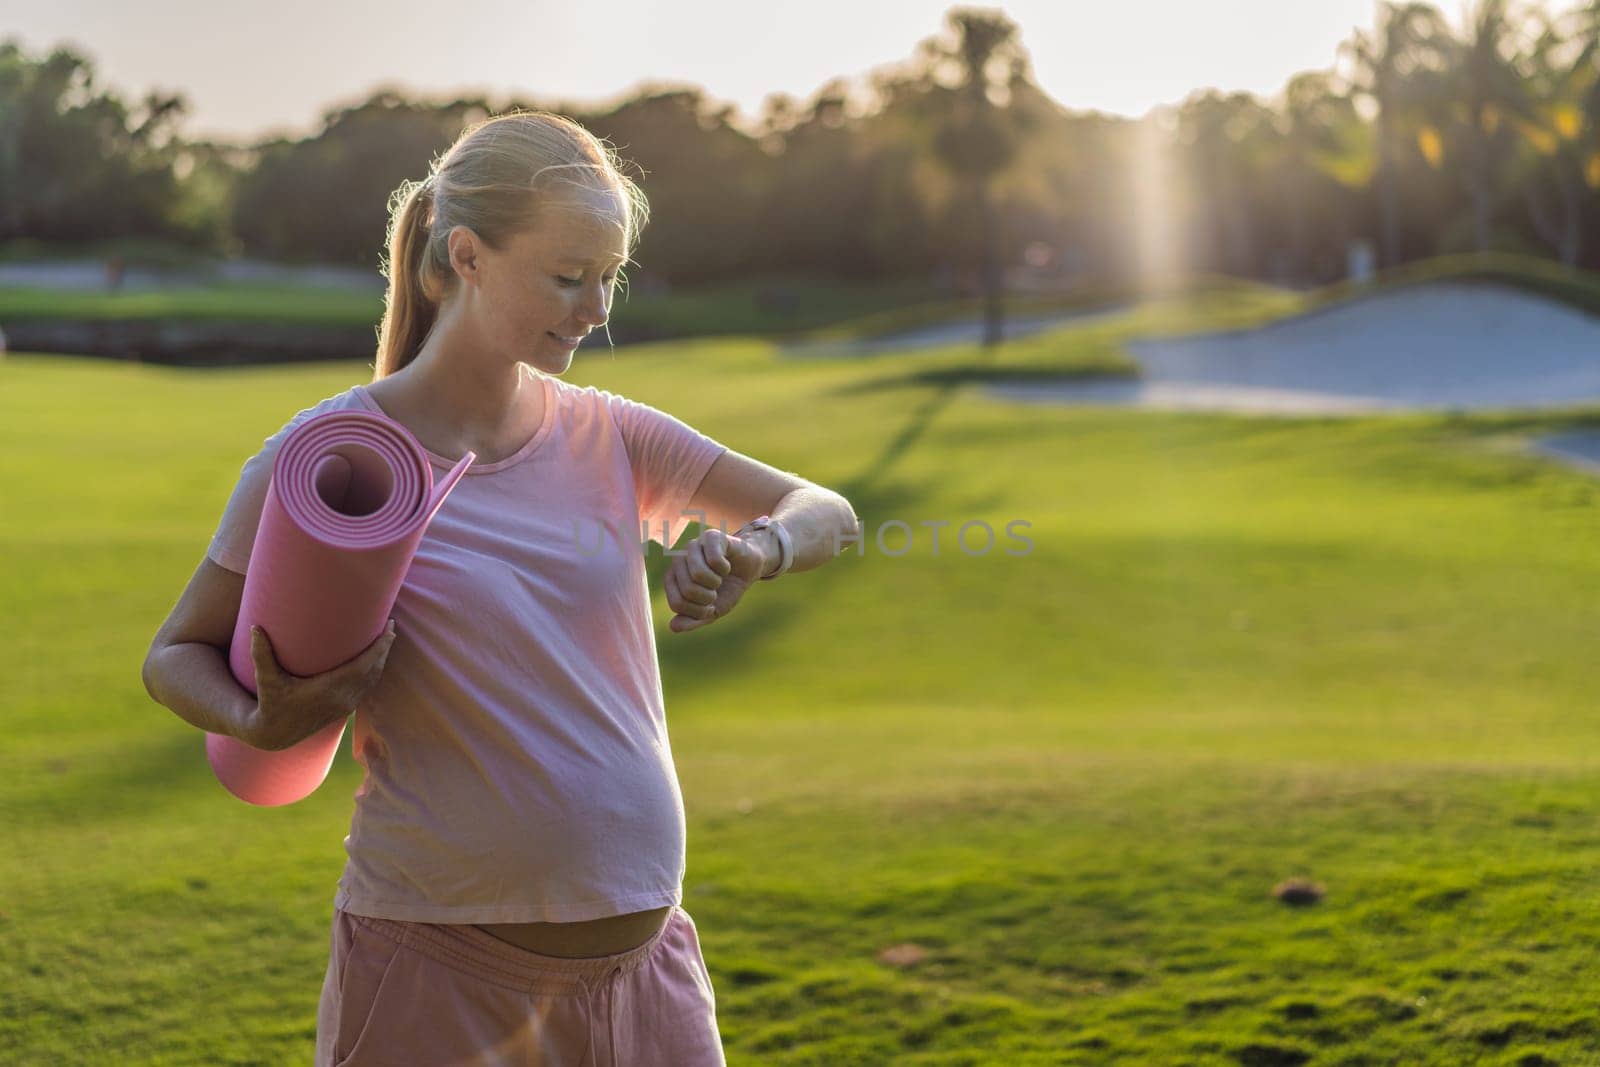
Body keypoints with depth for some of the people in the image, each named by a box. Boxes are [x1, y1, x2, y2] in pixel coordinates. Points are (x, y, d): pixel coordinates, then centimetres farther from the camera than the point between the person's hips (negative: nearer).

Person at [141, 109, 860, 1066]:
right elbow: (177, 655, 1)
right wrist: (265, 725, -21)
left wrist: (752, 553, -18)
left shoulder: (606, 437, 4)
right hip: (433, 958, -4)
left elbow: (828, 515, 4)